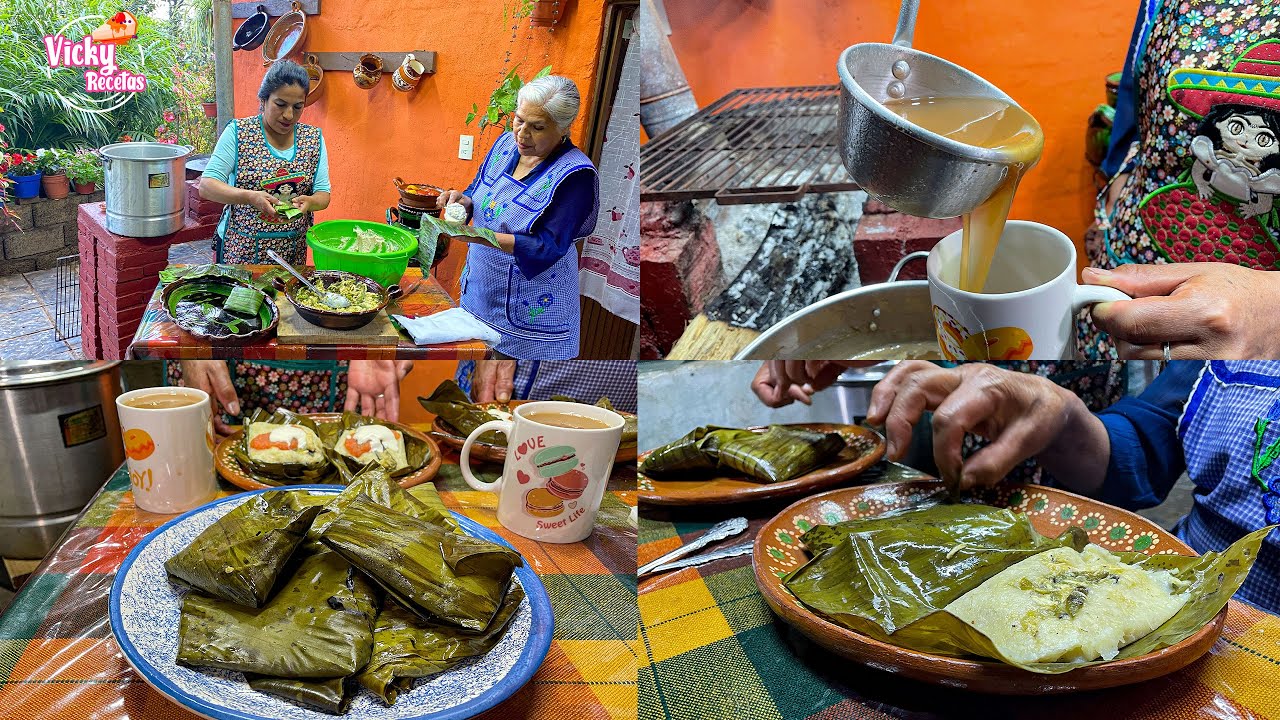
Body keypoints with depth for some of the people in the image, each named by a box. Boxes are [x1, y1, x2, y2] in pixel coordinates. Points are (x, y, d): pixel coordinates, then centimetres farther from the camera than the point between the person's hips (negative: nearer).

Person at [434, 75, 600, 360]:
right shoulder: (507, 143, 0)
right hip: (477, 291, 6)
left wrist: (484, 237, -35)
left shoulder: (575, 175, -20)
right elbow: (477, 191, 14)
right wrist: (464, 201, -11)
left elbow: (549, 247, -25)